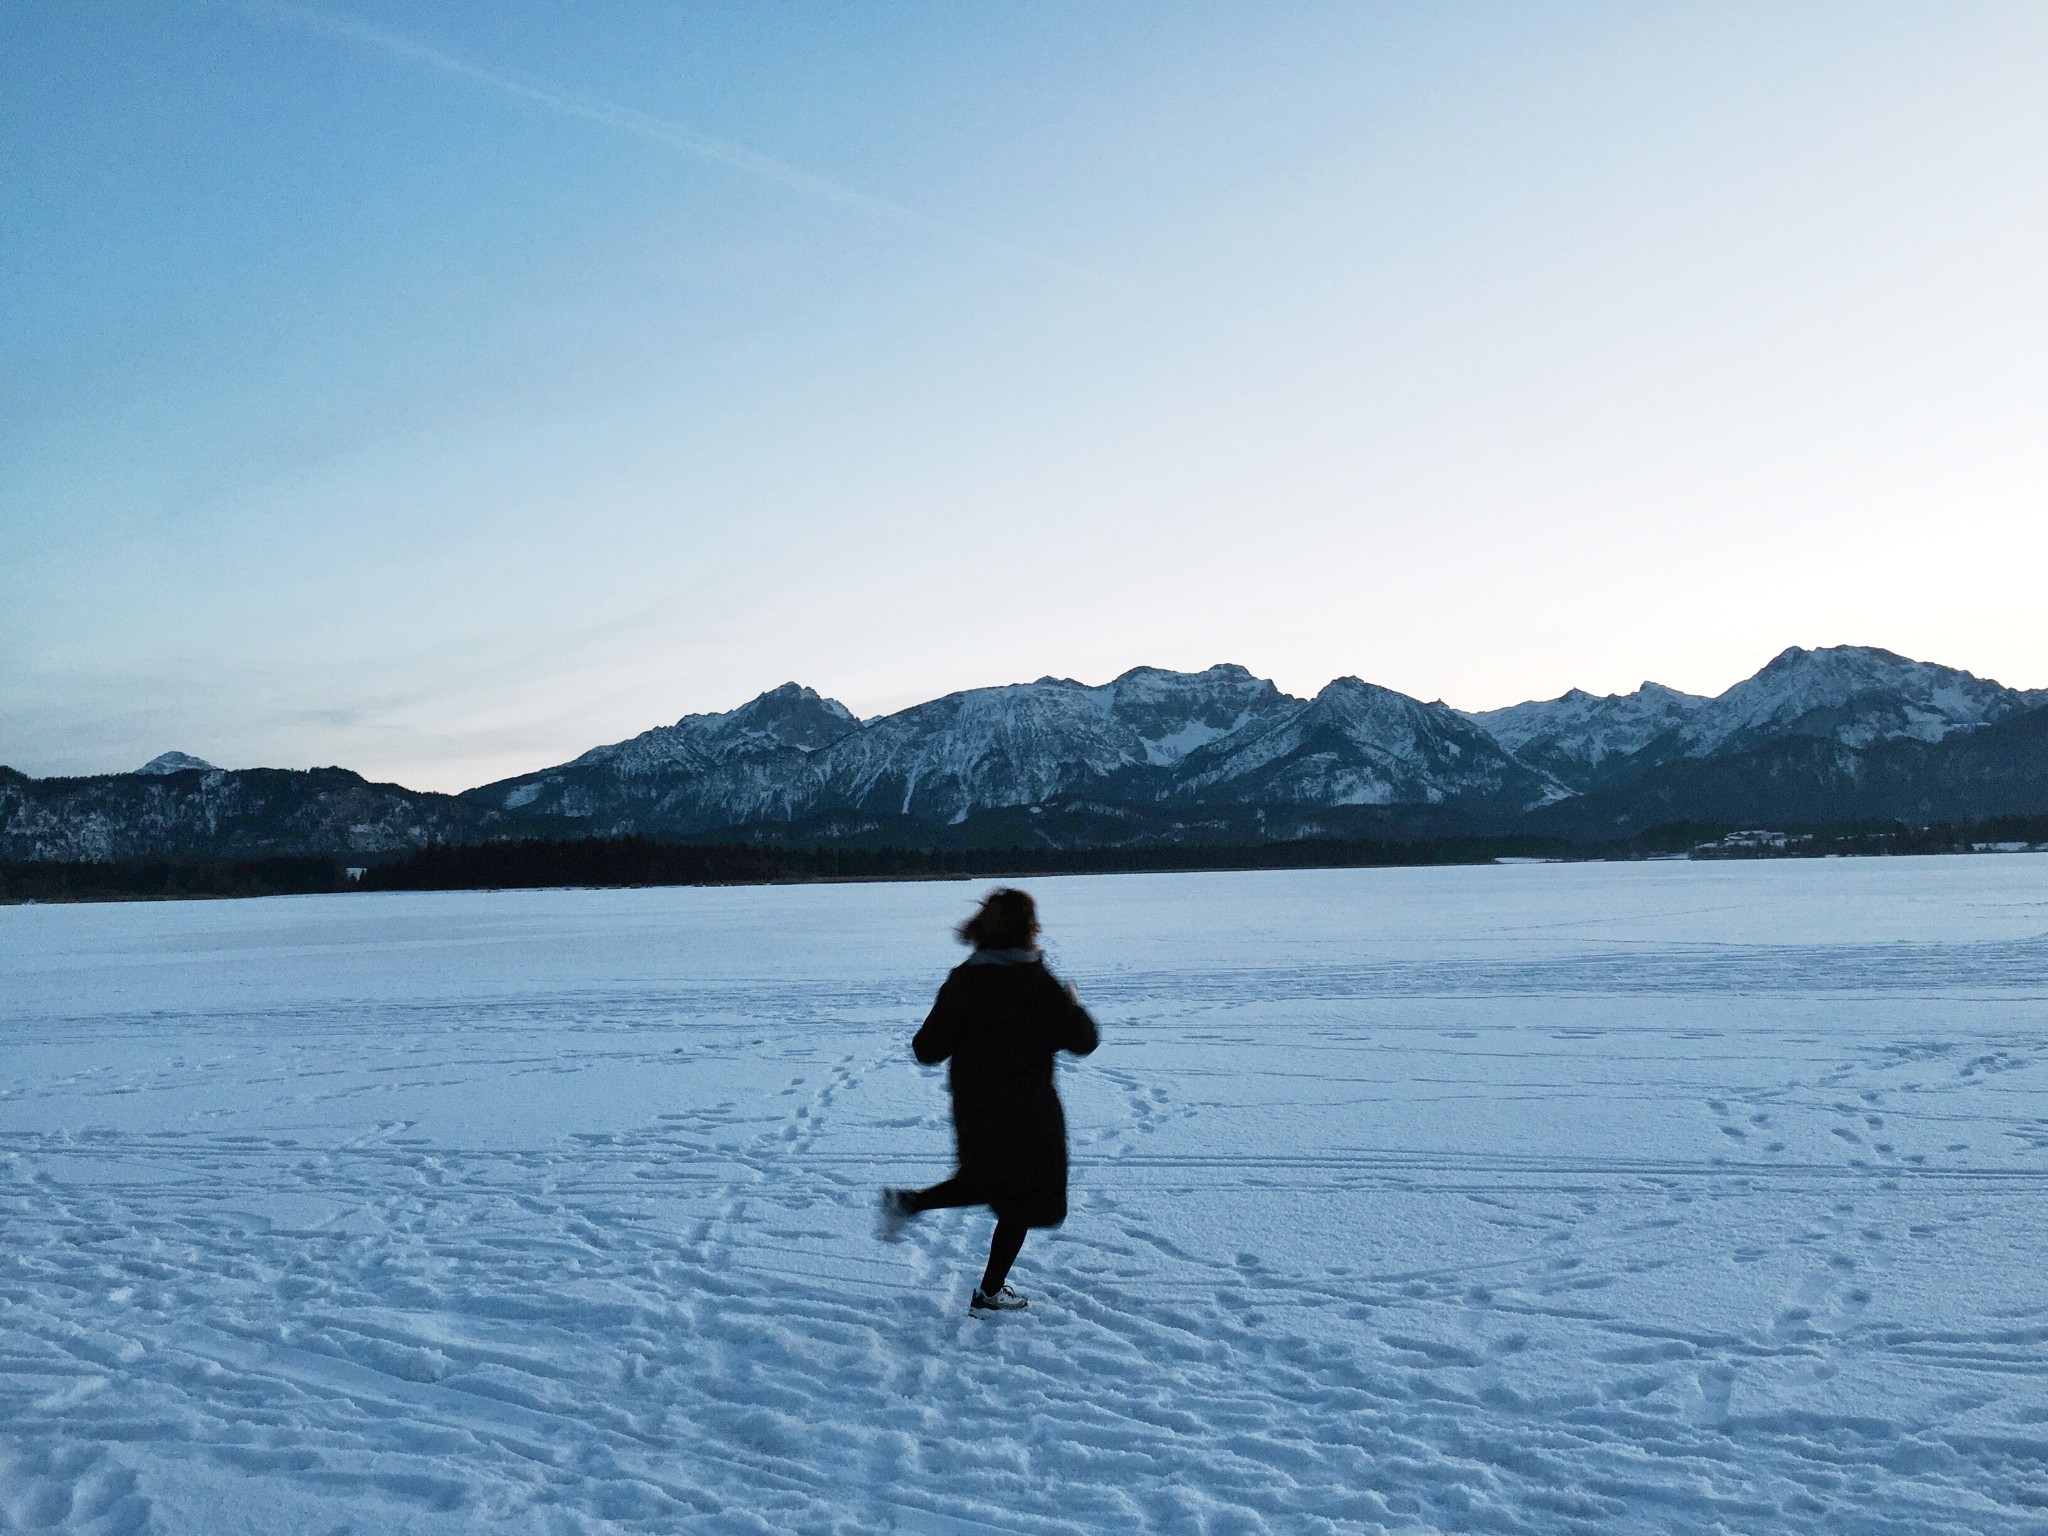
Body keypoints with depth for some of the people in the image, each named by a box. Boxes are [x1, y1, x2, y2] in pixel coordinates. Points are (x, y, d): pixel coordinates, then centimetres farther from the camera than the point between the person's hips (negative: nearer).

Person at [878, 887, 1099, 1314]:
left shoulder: (962, 979, -4)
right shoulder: (1038, 983, -18)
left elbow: (927, 1050, -4)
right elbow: (1083, 1041, -11)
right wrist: (1073, 1004, 8)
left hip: (974, 1110, 5)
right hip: (1027, 1113, -5)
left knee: (986, 1180, 28)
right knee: (1022, 1198, 13)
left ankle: (908, 1202, 13)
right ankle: (990, 1293, 21)